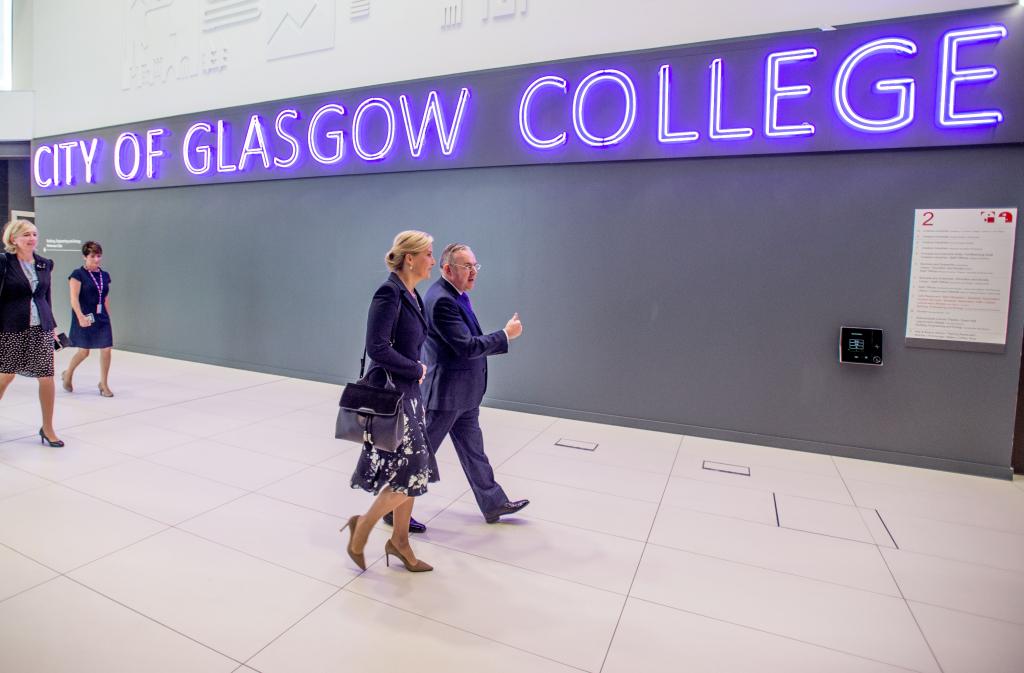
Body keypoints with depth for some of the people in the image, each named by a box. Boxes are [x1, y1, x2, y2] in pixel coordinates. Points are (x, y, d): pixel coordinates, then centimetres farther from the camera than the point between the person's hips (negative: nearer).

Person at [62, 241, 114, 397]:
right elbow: (74, 298, -13)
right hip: (84, 318, -4)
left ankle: (103, 384, 12)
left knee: (106, 350, -1)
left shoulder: (105, 276, 10)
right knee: (84, 351, 3)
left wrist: (107, 317, 15)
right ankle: (67, 374, 32)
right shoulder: (78, 274, -6)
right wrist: (81, 316, -24)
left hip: (101, 318, 5)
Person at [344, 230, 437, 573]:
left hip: (407, 392, 9)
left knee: (413, 470, 14)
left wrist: (415, 370, 4)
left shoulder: (411, 295, 10)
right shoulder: (389, 292, -17)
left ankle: (399, 541, 30)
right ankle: (362, 526, 21)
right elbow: (377, 347, -24)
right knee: (408, 473, -3)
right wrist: (417, 370, -14)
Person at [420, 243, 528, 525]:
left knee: (473, 450, 19)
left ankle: (493, 503, 32)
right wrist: (506, 334, -16)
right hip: (445, 393, -10)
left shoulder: (458, 295, 8)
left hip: (464, 393, 10)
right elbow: (466, 346, -25)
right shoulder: (441, 300, -22)